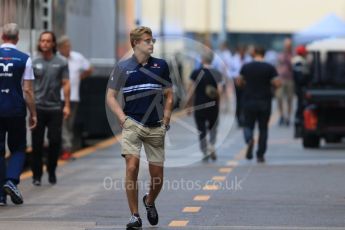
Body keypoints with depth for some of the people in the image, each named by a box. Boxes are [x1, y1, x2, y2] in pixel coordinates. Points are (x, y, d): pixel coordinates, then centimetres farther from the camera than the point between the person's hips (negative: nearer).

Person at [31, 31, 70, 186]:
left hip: (55, 108, 0)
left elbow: (66, 84, 2)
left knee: (55, 141, 0)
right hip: (38, 108, 0)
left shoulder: (61, 63, 3)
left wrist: (67, 105, -3)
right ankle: (37, 175, 9)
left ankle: (52, 172, 17)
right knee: (37, 143, 1)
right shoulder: (34, 63, 4)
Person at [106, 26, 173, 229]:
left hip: (156, 128, 2)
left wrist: (166, 121, 6)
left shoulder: (161, 65, 7)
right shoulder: (123, 67, 1)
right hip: (133, 125, -2)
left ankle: (150, 202, 35)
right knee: (132, 166, -17)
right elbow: (111, 96, 5)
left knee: (157, 175, 3)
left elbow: (169, 95, 15)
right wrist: (123, 119, -6)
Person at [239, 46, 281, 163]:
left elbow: (240, 82, 7)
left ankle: (249, 139, -24)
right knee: (263, 128, 10)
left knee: (248, 125, 10)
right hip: (265, 102, 0)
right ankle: (260, 155, 7)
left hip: (249, 100, 0)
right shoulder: (269, 68, -5)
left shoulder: (246, 67, -1)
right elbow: (277, 83, -9)